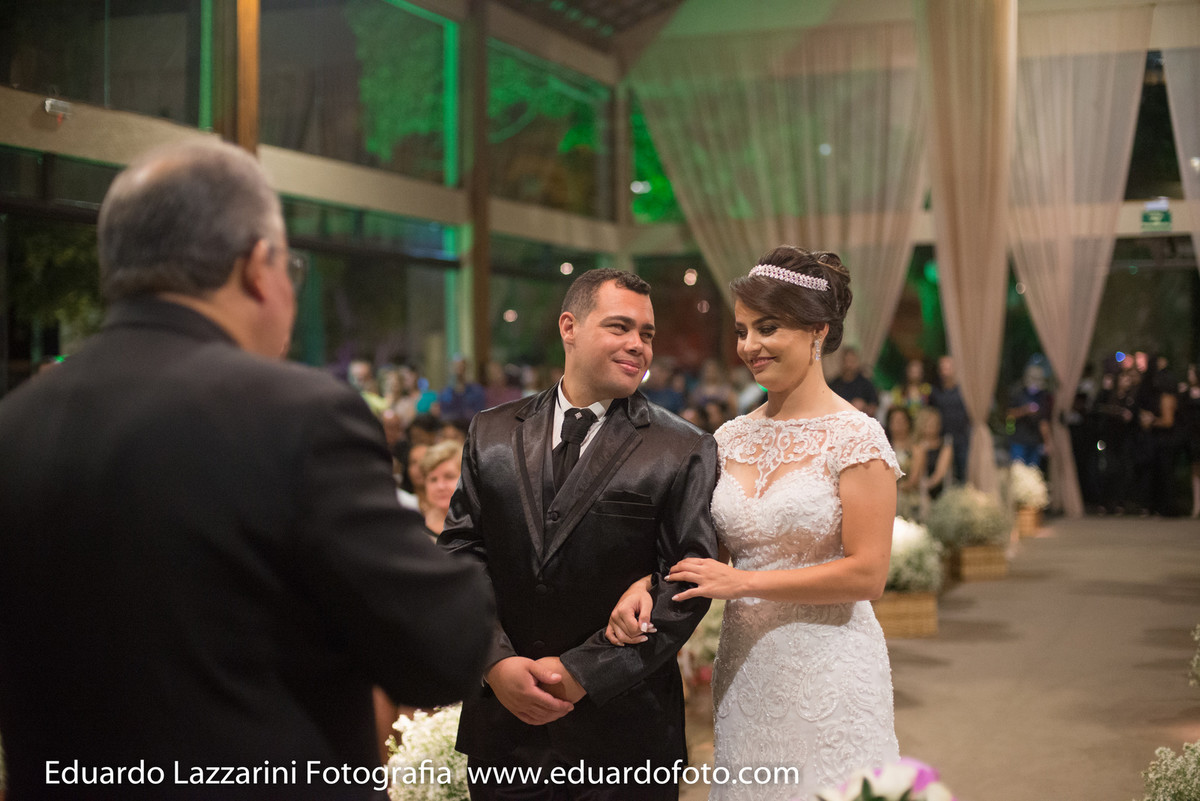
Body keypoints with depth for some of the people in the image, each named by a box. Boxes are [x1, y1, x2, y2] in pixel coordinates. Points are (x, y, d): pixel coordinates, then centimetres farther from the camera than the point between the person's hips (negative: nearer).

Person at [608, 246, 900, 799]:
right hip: (743, 666, 5)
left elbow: (867, 574, -13)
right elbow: (701, 544, 13)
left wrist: (744, 581, -15)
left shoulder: (855, 437, -9)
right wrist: (643, 586, -8)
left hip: (825, 670, -5)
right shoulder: (731, 438, 8)